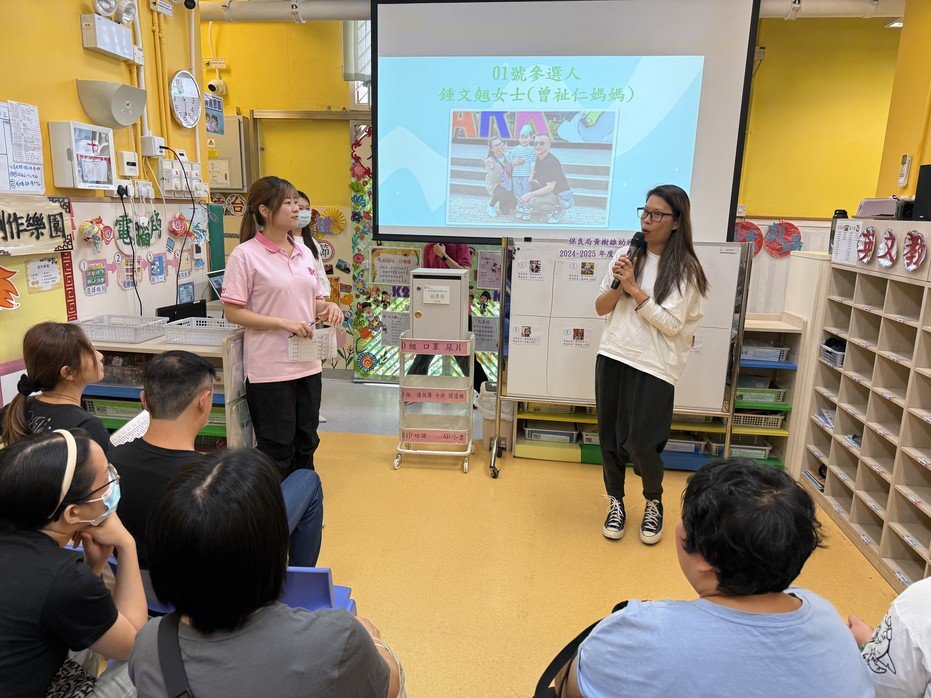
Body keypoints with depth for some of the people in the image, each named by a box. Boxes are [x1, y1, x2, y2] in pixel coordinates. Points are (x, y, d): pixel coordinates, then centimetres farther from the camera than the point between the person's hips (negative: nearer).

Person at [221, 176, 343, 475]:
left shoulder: (304, 251, 9)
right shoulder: (245, 255, -10)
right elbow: (233, 312, -11)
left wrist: (327, 306, -5)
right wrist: (283, 323, -20)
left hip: (308, 365, 6)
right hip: (270, 370, -6)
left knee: (306, 445, 18)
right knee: (278, 452, 6)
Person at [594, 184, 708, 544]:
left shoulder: (684, 269, -5)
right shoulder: (626, 255, 6)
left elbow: (671, 325, -13)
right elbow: (600, 308, 9)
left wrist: (634, 288, -16)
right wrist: (617, 284, -10)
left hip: (653, 366, -4)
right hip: (612, 356, 4)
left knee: (640, 444, -3)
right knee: (610, 437, 9)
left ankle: (654, 503, 27)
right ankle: (616, 503, 31)